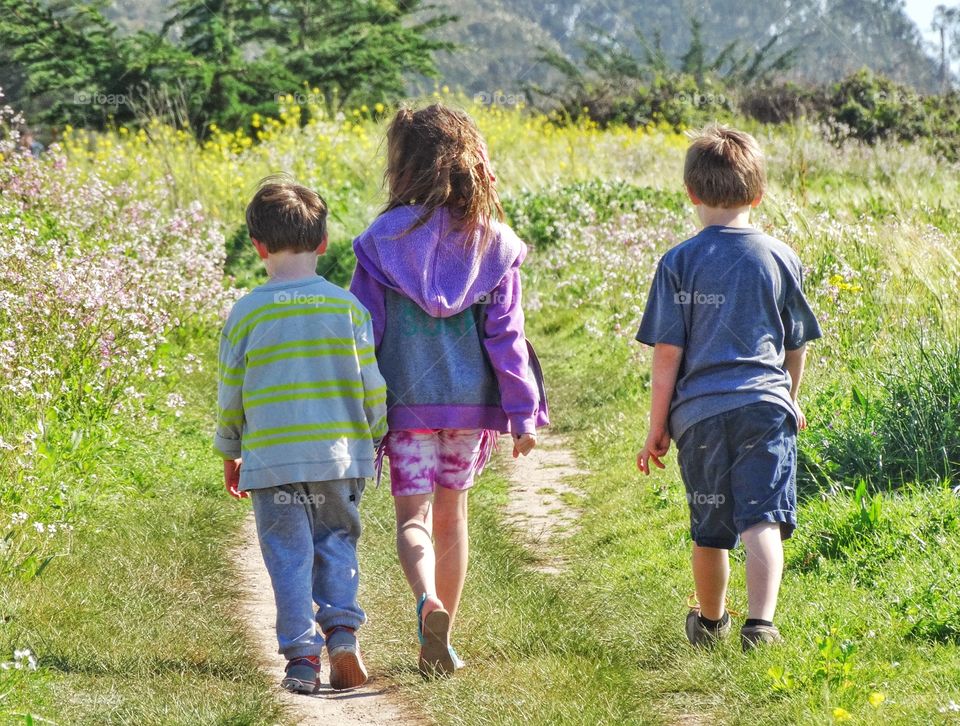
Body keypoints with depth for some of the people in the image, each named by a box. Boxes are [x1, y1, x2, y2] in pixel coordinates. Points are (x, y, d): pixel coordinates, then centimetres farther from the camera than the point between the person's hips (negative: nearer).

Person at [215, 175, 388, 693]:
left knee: (290, 556, 4)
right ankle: (342, 630, -1)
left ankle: (303, 656, -1)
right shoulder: (348, 307, -2)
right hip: (339, 455, 1)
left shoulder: (246, 314, -4)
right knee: (336, 542, 17)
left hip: (272, 459, -1)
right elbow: (373, 387, 1)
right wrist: (374, 438, 18)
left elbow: (230, 396, 3)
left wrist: (230, 453, 18)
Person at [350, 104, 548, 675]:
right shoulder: (492, 242, -1)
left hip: (406, 399, -2)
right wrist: (524, 414, 4)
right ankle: (441, 642, 20)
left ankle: (429, 604, -30)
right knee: (453, 513, 15)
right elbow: (506, 335, -1)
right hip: (471, 400, 2)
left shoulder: (385, 239, -6)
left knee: (413, 515, -1)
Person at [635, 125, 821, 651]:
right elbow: (796, 345, 14)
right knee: (761, 520, -7)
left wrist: (656, 427, 4)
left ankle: (710, 622, 34)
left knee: (710, 528, 14)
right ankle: (760, 622, -25)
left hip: (700, 411, 0)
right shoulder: (781, 259, 4)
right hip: (765, 406, 0)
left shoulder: (679, 263, -3)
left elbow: (667, 353, -4)